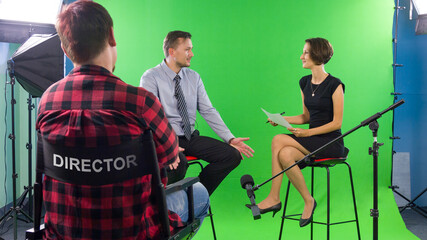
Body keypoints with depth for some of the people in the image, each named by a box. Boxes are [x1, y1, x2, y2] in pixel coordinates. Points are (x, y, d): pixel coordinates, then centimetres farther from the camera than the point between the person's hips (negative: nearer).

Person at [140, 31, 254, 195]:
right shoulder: (151, 77, -6)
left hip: (191, 137, 6)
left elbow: (208, 111, 9)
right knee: (178, 163, -38)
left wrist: (230, 138, -2)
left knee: (232, 155, -13)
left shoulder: (194, 77, 10)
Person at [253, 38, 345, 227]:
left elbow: (337, 123, -12)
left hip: (331, 143, -6)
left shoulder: (334, 85, -11)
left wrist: (307, 133, -20)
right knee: (285, 154, -24)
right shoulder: (304, 83, 11)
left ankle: (273, 197, -9)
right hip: (311, 142, 6)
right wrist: (282, 119, 1)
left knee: (279, 140, -23)